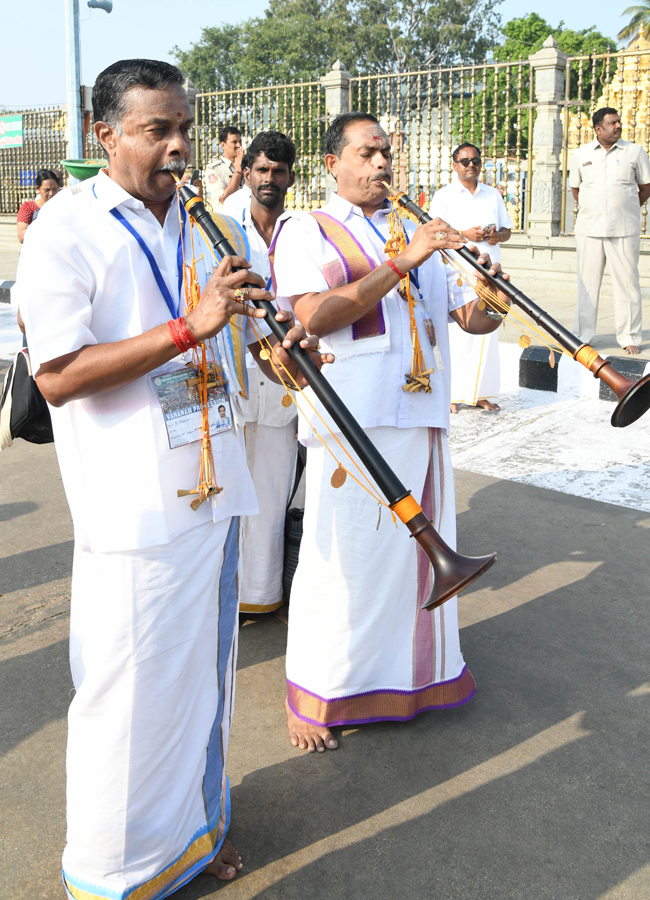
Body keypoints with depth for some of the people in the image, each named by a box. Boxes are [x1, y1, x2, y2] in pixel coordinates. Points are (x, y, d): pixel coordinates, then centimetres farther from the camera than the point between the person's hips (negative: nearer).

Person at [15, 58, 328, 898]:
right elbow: (57, 378, -19)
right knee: (132, 694, 3)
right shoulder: (65, 230, -10)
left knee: (204, 667, 19)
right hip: (133, 506, -7)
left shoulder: (195, 225, 13)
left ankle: (196, 820, 40)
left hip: (211, 489, 7)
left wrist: (271, 341, 1)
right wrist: (191, 325, -25)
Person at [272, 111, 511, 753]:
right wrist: (401, 265, -19)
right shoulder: (305, 231, 4)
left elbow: (471, 319, 17)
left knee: (417, 545, 11)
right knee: (341, 555, -2)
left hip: (422, 413, 6)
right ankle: (315, 696, 12)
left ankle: (412, 673, 28)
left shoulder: (416, 234, 22)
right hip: (351, 417, -5)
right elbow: (315, 317, -15)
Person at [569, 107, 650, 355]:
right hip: (589, 229, 1)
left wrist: (625, 210, 10)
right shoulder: (581, 154, 8)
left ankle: (629, 337, 5)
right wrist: (590, 212, 12)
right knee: (587, 282, 4)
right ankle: (582, 334, 13)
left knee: (627, 281, -1)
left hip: (624, 230, -1)